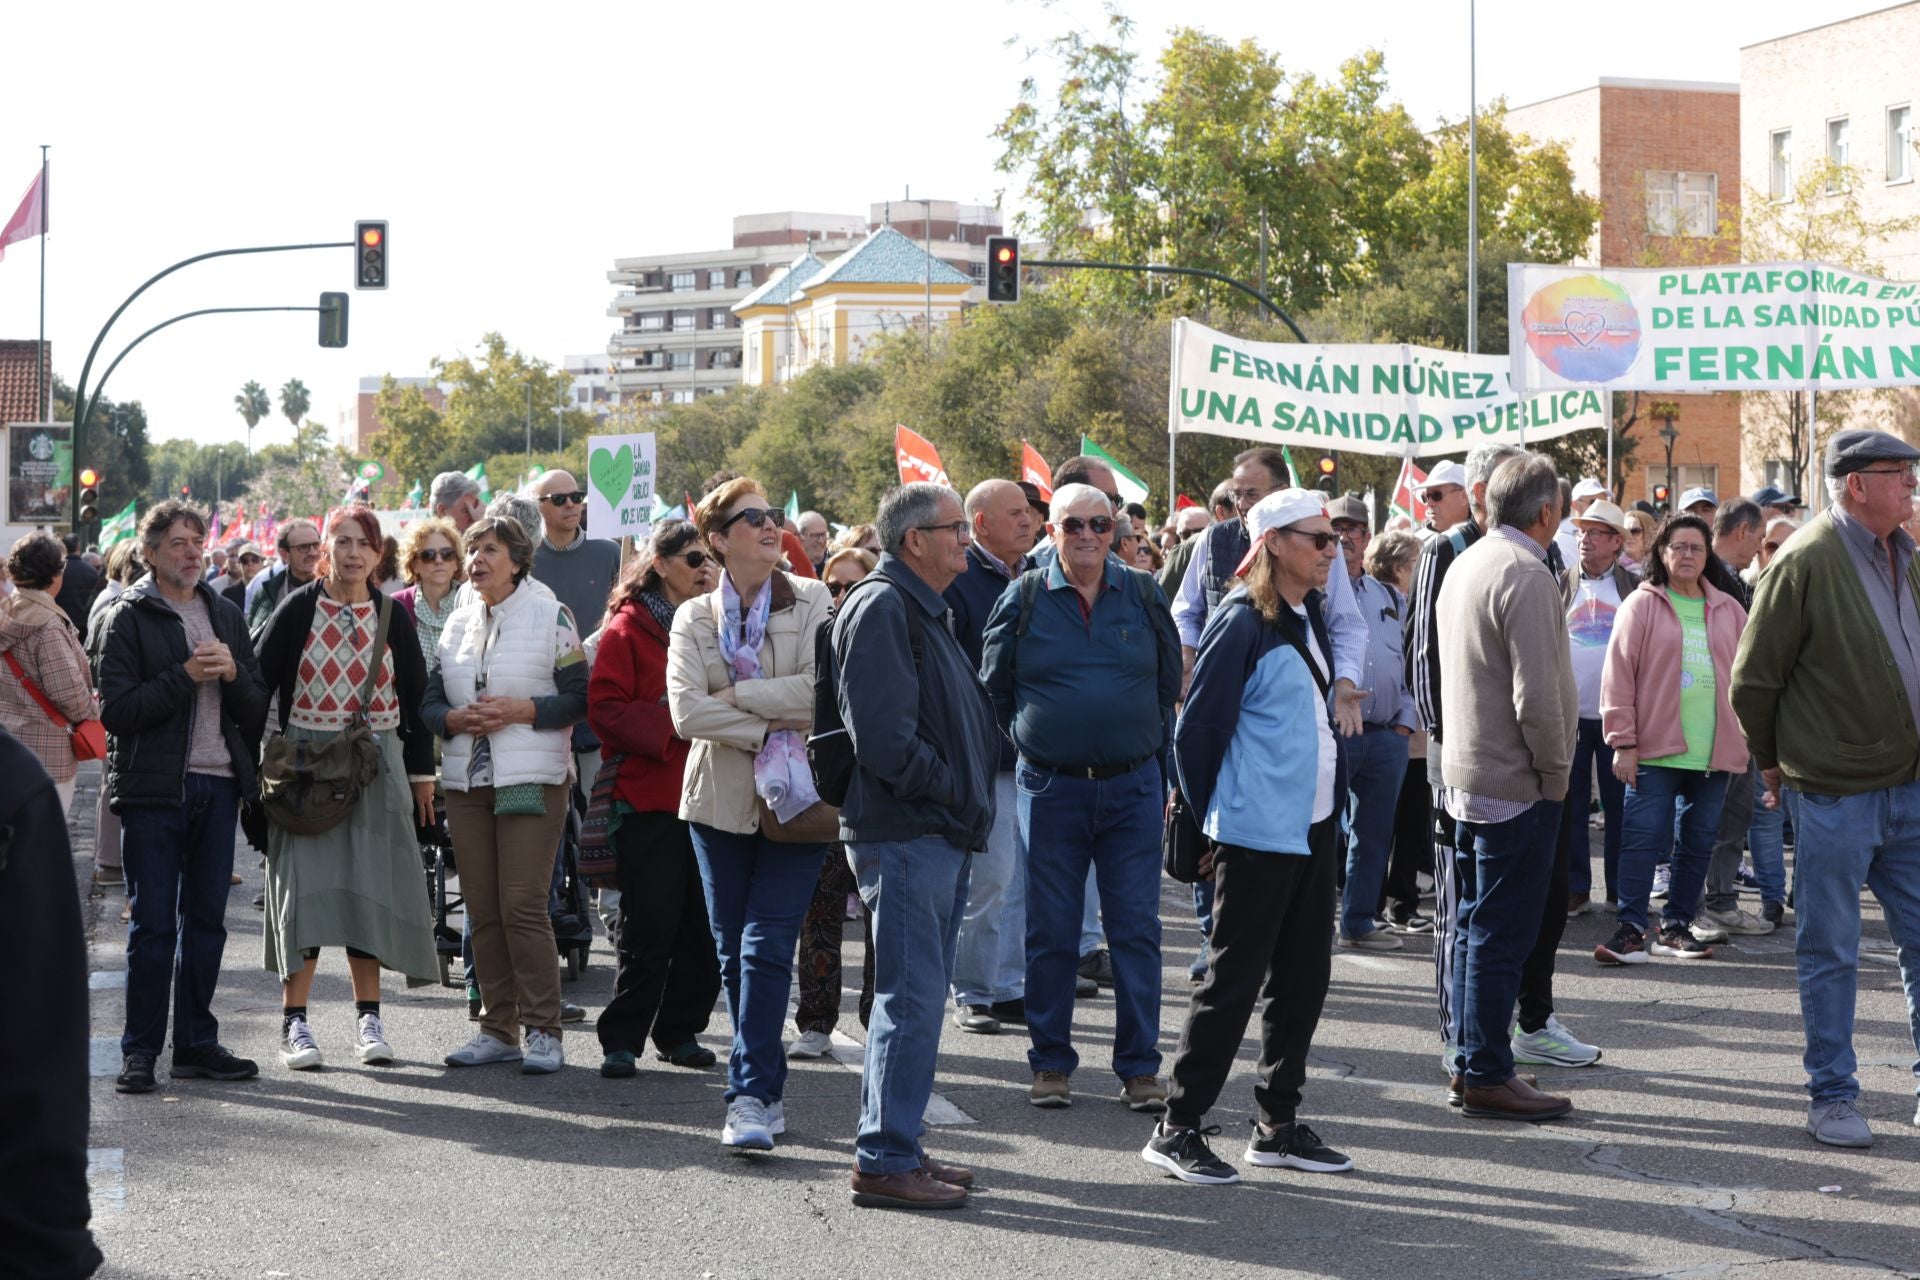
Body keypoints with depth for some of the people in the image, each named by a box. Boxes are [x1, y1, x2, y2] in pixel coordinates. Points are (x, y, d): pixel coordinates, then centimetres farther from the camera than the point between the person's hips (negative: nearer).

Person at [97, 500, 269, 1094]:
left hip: (219, 785, 5)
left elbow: (257, 709, 11)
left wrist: (232, 674, -8)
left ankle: (196, 1043, 17)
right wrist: (185, 676, -16)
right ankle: (140, 1050, 6)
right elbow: (117, 710, -11)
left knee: (207, 920, 9)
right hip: (153, 788, -5)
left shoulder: (225, 615, 14)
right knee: (153, 923, -2)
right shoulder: (128, 617, -2)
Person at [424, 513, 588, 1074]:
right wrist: (458, 718, -8)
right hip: (466, 779, 5)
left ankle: (543, 1030, -4)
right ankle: (498, 1028, 14)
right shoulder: (456, 623, 15)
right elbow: (429, 701, 13)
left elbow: (578, 697, -5)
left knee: (523, 905, -11)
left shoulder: (550, 616, 0)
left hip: (531, 780, -5)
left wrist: (520, 710, -17)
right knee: (482, 909, 6)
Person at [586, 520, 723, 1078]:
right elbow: (605, 708, -10)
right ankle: (621, 1040, 5)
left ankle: (680, 1031, 19)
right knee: (648, 926, -4)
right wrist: (670, 728, -18)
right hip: (648, 797, -5)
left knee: (705, 925, 6)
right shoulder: (629, 628, -3)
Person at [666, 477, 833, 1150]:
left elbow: (822, 690, -15)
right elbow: (687, 711, -7)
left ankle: (751, 1095, -8)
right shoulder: (695, 618, 7)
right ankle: (766, 1089, 19)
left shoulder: (815, 603, -1)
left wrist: (738, 696, -11)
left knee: (765, 947, -10)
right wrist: (770, 725, -14)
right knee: (733, 952, 7)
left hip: (796, 798, -3)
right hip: (721, 798, 3)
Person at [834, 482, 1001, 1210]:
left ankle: (894, 1147, 22)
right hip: (903, 836, -10)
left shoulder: (923, 611, 20)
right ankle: (885, 1161, -4)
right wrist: (952, 790, -13)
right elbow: (882, 735, -22)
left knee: (918, 995, 14)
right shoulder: (882, 610, -13)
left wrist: (970, 795, 10)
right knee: (912, 997, -9)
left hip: (940, 834, 10)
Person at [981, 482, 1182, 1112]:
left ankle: (1140, 1066, 8)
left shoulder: (1144, 595, 5)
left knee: (1136, 929, 1)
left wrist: (1154, 756, 11)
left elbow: (1168, 685, 14)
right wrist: (1028, 743, 9)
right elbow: (994, 688, 10)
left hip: (1132, 787, 1)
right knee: (1050, 932, 5)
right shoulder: (1023, 599, 1)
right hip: (1050, 789, -1)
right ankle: (1051, 1064, 15)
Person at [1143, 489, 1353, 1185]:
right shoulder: (1242, 623, -15)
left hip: (1312, 825, 9)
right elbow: (1196, 730, -12)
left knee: (1303, 977, 12)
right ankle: (1177, 1130, 5)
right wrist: (1208, 821, -6)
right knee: (1234, 981, -4)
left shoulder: (1308, 616, 11)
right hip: (1257, 834, -8)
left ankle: (1278, 1125, 22)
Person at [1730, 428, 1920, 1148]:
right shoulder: (1808, 561, -13)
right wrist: (1776, 763, 3)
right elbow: (1753, 680, -8)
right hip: (1834, 794, -6)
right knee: (1830, 951, 4)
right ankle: (1832, 1096, 14)